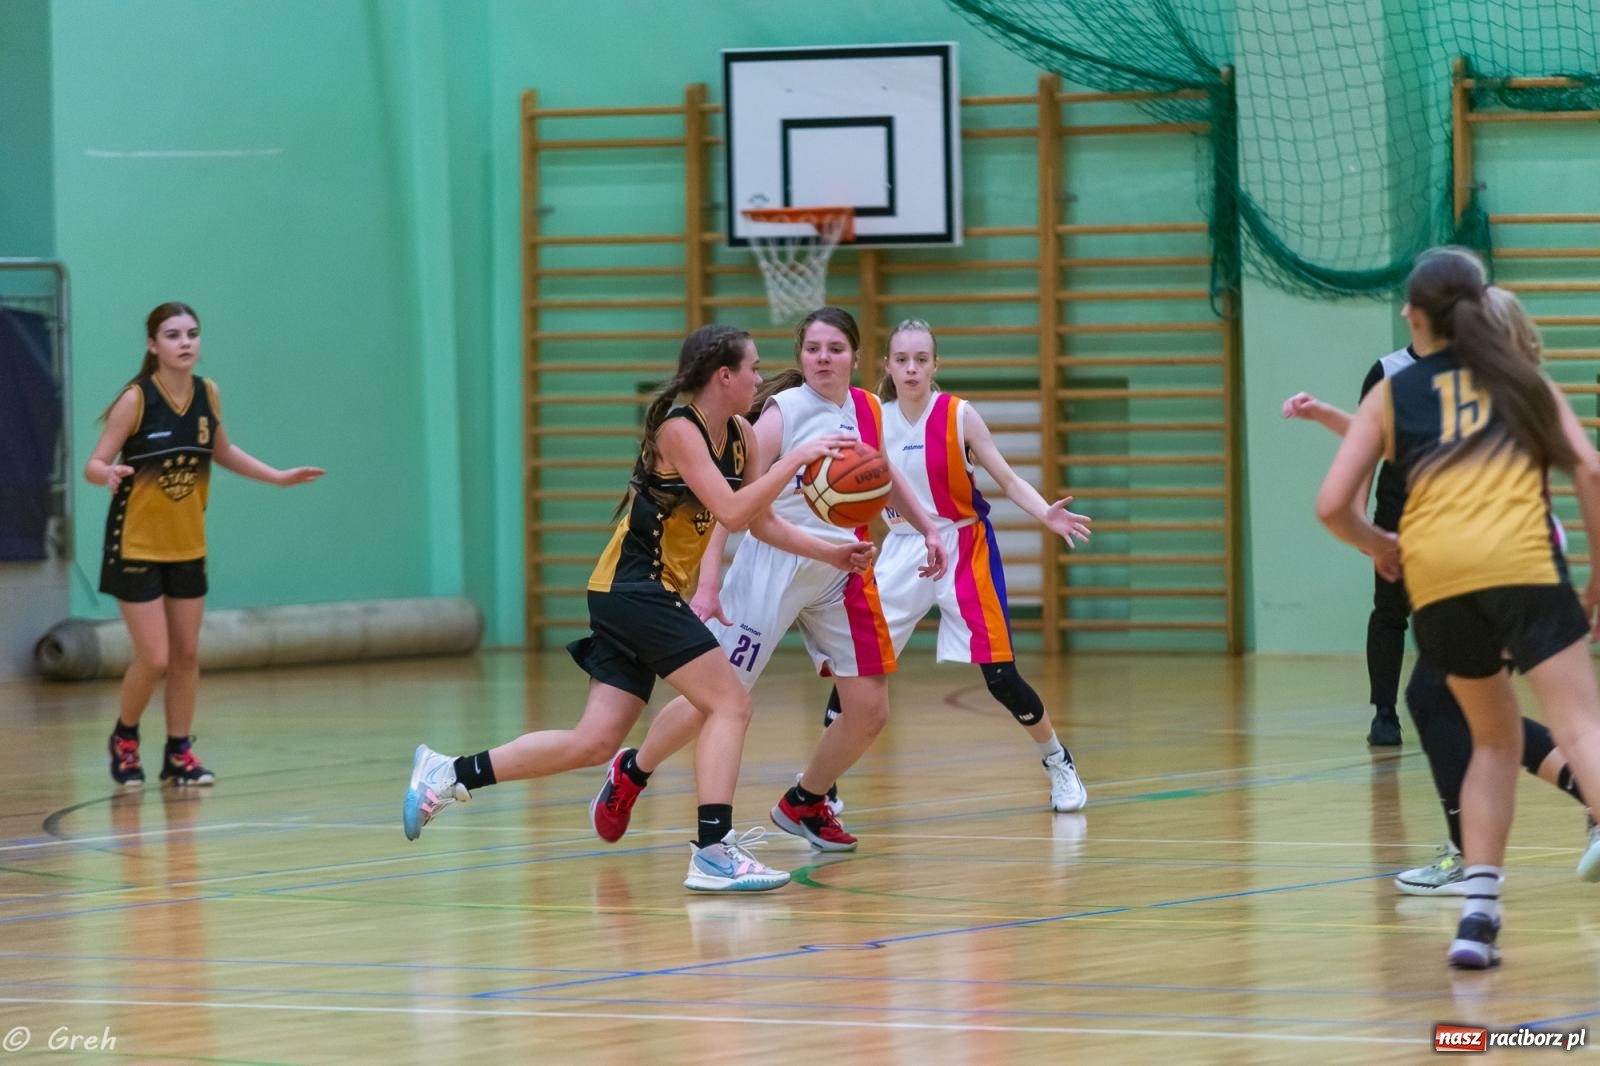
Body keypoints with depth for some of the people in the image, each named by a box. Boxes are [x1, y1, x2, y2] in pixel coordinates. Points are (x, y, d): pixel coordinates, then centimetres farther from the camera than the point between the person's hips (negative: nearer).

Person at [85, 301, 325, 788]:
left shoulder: (207, 393, -1)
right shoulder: (136, 399, -17)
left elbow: (221, 452, 17)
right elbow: (94, 464, -16)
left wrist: (279, 476, 14)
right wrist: (109, 474, -39)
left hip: (187, 546, 5)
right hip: (136, 545, -5)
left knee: (187, 654, 8)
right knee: (154, 659, -7)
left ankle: (179, 753, 20)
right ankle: (124, 739, 18)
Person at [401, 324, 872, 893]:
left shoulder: (741, 437, 10)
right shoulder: (678, 430, -15)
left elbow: (762, 521, 17)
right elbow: (732, 512, -24)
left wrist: (829, 554, 6)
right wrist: (796, 458, -23)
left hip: (638, 597, 9)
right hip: (634, 587, -9)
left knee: (595, 741, 4)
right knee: (730, 702, -13)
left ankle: (449, 775, 10)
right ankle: (713, 853, -17)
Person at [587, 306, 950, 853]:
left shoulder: (867, 410, 3)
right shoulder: (785, 411, -15)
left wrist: (928, 527, 19)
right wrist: (708, 583, -25)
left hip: (842, 574, 5)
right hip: (774, 566, -5)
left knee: (870, 710, 1)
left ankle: (804, 804, 24)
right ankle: (630, 774, 22)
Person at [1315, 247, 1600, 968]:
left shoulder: (1392, 396, 20)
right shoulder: (1526, 381, 21)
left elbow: (1333, 505, 12)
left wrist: (1377, 545, 32)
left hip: (1436, 577, 2)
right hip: (1523, 563, -2)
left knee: (1495, 739, 20)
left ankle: (1477, 914, 10)